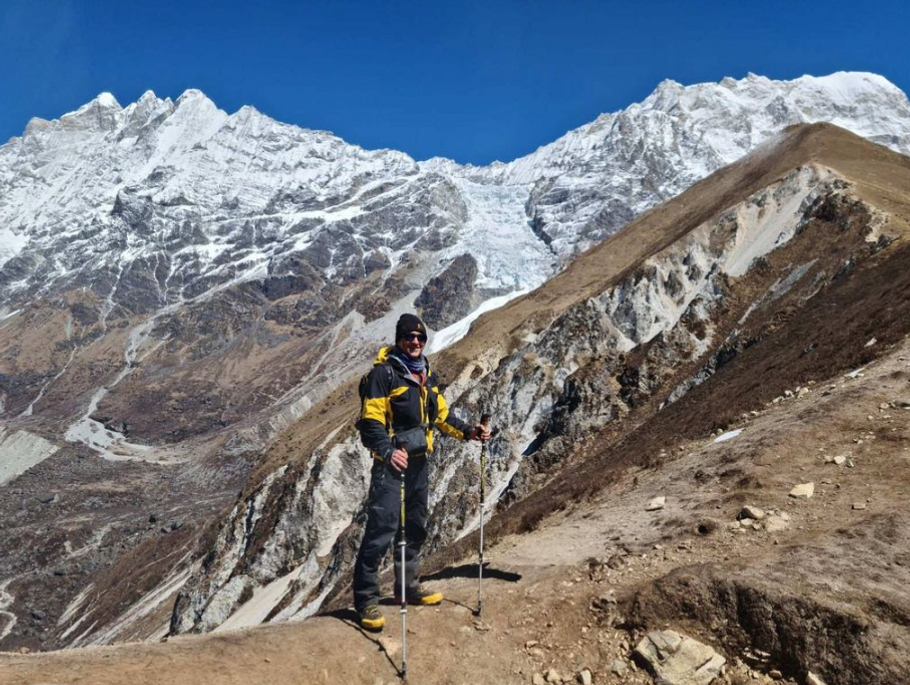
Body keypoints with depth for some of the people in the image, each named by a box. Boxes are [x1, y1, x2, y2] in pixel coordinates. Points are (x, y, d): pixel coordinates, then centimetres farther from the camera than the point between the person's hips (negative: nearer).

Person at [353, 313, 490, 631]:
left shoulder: (428, 374, 11)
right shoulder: (383, 372, -12)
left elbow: (441, 414, 19)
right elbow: (371, 421, -19)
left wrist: (468, 431, 6)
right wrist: (388, 451, -35)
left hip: (418, 461, 8)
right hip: (391, 462, -8)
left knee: (416, 526, 16)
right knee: (382, 527, -9)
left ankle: (408, 587, 33)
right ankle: (366, 598, 4)